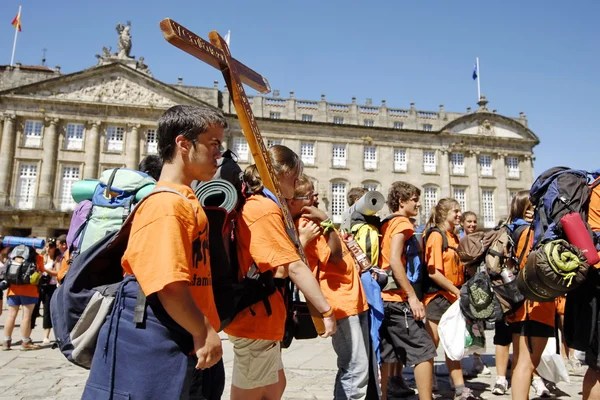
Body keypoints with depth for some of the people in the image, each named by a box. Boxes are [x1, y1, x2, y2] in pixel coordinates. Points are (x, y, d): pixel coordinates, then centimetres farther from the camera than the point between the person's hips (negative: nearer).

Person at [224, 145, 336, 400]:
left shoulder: (252, 206, 11)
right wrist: (327, 311, -19)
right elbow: (293, 267, -24)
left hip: (260, 317, 10)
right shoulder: (265, 209, -19)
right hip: (257, 318, -10)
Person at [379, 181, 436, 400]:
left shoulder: (385, 224, 17)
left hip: (384, 297, 9)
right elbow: (394, 261, -20)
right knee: (424, 350, -3)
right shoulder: (402, 223, -8)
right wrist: (412, 296, -19)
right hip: (397, 298, -9)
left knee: (387, 355, 12)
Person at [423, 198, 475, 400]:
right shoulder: (436, 236, -12)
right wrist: (456, 290, -17)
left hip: (453, 297, 8)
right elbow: (433, 272, -19)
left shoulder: (454, 237, 13)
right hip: (438, 297, -8)